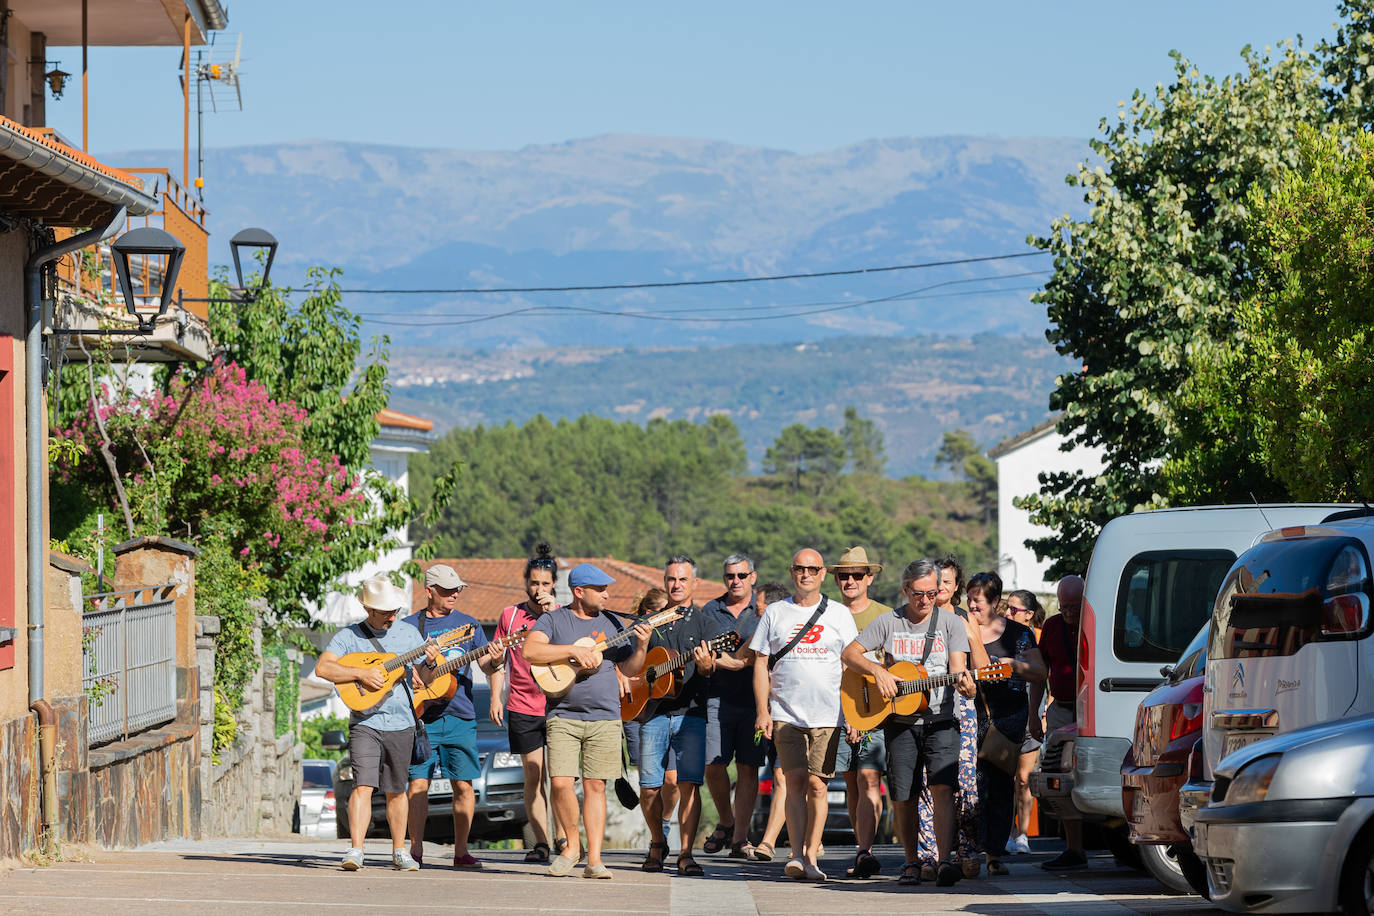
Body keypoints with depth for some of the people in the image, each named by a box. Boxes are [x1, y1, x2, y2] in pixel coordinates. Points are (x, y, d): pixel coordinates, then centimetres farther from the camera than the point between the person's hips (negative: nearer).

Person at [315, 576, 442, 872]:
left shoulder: (409, 633, 7)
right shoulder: (349, 636, -2)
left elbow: (427, 680, 10)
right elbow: (322, 668, -14)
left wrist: (430, 662, -12)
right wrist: (362, 673, -21)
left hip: (401, 724, 3)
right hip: (365, 722, -3)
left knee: (396, 791, 10)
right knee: (363, 785, -15)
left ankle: (399, 852, 20)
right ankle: (355, 851, -19)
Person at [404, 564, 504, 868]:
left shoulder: (468, 624, 11)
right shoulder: (410, 626, 7)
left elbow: (486, 666, 6)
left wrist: (494, 661, -17)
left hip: (460, 717, 1)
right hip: (422, 715, -1)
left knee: (464, 785, -1)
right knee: (418, 783, -5)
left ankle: (461, 851, 6)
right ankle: (416, 849, 2)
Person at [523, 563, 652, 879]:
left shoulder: (610, 623, 12)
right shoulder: (554, 620, 3)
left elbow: (629, 669, 14)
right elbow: (530, 650, -15)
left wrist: (641, 646, -6)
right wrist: (574, 651, -19)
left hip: (604, 718, 2)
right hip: (563, 715, -2)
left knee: (595, 785, -1)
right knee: (561, 783, -11)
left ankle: (594, 859, 1)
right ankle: (573, 845, 10)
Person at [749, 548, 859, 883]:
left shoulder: (840, 614, 9)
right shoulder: (775, 613, 10)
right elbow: (761, 663, 8)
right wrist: (762, 711, -1)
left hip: (827, 714, 0)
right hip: (786, 714, 0)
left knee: (817, 785, -4)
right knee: (795, 780, -9)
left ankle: (811, 856, -1)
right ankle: (796, 854, -11)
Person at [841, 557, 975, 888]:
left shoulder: (951, 623, 3)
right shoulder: (888, 623, 4)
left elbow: (957, 668, -5)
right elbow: (850, 653, 3)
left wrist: (964, 683, -28)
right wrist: (877, 671, -15)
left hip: (940, 720, -1)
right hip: (900, 722, 1)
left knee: (942, 786, -17)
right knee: (904, 796, 2)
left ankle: (945, 861, -23)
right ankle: (912, 862, 17)